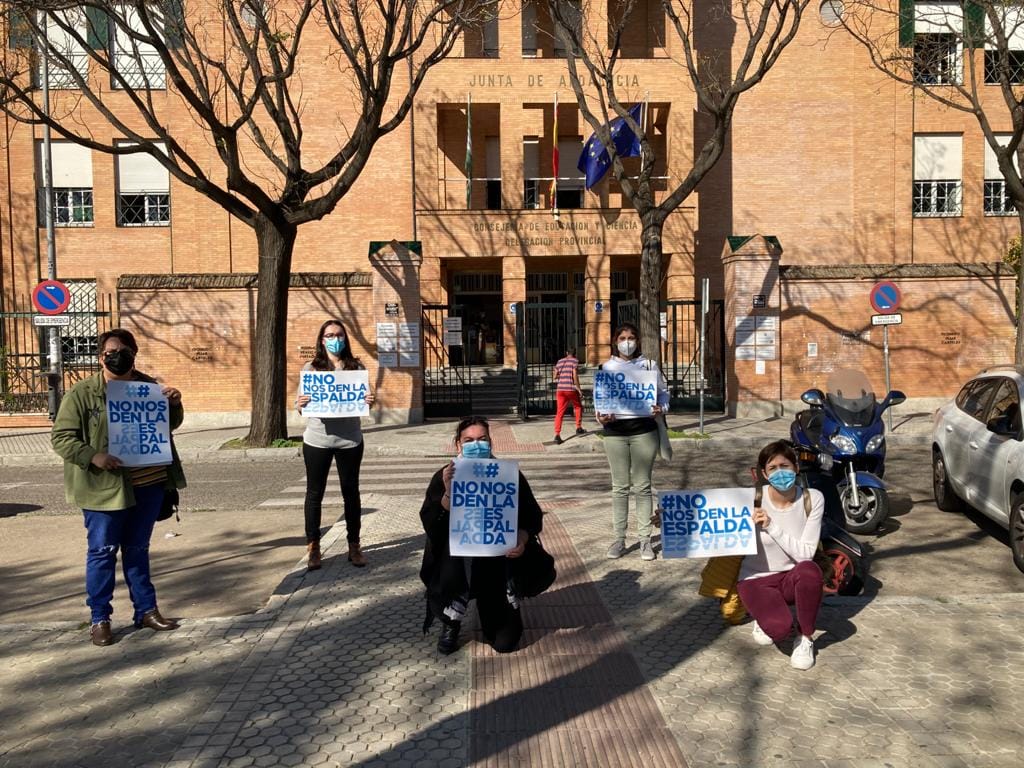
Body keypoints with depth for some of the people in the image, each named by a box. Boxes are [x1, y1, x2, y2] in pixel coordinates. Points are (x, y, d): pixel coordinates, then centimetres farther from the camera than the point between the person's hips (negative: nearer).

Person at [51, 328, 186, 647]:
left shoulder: (149, 386, 7)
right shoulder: (82, 393, -6)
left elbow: (170, 425, 17)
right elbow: (61, 437, -6)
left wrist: (174, 404, -5)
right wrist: (92, 456, -22)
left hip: (149, 483, 4)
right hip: (105, 487, -4)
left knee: (138, 550, 16)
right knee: (102, 552, 6)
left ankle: (146, 610, 26)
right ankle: (99, 618, 20)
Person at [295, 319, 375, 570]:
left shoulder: (356, 368, 3)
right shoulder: (310, 368, 1)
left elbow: (363, 403, 8)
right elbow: (299, 405, 3)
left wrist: (369, 402, -14)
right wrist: (300, 405, -19)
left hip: (349, 440, 1)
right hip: (317, 440, 0)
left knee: (351, 492, 10)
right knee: (314, 493, 8)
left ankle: (354, 545, 21)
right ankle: (313, 547, 20)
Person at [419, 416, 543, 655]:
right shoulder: (443, 477, -10)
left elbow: (532, 516, -3)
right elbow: (431, 526, -20)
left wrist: (522, 539, -24)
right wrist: (448, 492, -35)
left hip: (498, 561, 0)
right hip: (457, 557, 0)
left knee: (505, 642, -3)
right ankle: (450, 626, -1)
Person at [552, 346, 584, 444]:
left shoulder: (559, 362, 14)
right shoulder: (575, 361, -1)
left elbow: (554, 378, 14)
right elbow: (575, 376, -12)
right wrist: (579, 389, -7)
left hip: (560, 389, 4)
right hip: (571, 389, -4)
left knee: (560, 412, 1)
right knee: (578, 407, 22)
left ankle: (557, 435, -10)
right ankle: (578, 428, 27)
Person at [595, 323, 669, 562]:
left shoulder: (648, 365, 5)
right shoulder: (606, 368, 6)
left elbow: (663, 391, 9)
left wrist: (661, 408, -11)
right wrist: (600, 416, -16)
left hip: (644, 430, 0)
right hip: (615, 432, 1)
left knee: (642, 486, 3)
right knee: (620, 487, 6)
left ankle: (645, 538, 12)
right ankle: (619, 538, 15)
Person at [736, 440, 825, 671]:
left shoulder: (813, 499, -11)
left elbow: (806, 554, -16)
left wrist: (772, 526, -27)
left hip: (792, 577, 1)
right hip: (756, 578, -1)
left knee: (810, 570, -35)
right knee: (779, 630, -29)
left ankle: (805, 638, -10)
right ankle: (765, 615, 11)